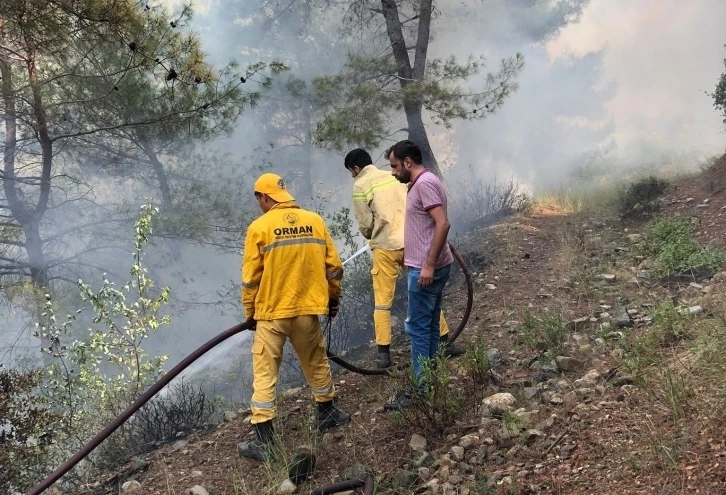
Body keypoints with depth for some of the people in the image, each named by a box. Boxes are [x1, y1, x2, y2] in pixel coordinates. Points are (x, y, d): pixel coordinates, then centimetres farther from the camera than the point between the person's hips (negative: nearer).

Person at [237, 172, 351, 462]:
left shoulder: (259, 227, -9)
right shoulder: (314, 221, 1)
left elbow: (250, 277, -5)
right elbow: (333, 267, 6)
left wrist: (250, 312, 9)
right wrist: (333, 298, 21)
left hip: (271, 313, -3)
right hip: (307, 310, 4)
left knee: (264, 374, 3)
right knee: (316, 364, 22)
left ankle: (263, 440, 2)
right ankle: (327, 413, 39)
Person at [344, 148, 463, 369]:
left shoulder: (360, 186, -2)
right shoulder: (395, 177, 11)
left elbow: (365, 224, -2)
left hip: (385, 247, -4)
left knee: (382, 303, 6)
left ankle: (384, 354, 4)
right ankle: (445, 342, 18)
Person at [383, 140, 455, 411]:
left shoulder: (425, 183, -16)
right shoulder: (420, 183, 15)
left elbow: (443, 224, -25)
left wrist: (428, 265, -26)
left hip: (426, 268, -11)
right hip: (426, 266, 11)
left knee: (418, 328, -5)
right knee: (429, 327, 14)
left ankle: (421, 389, 1)